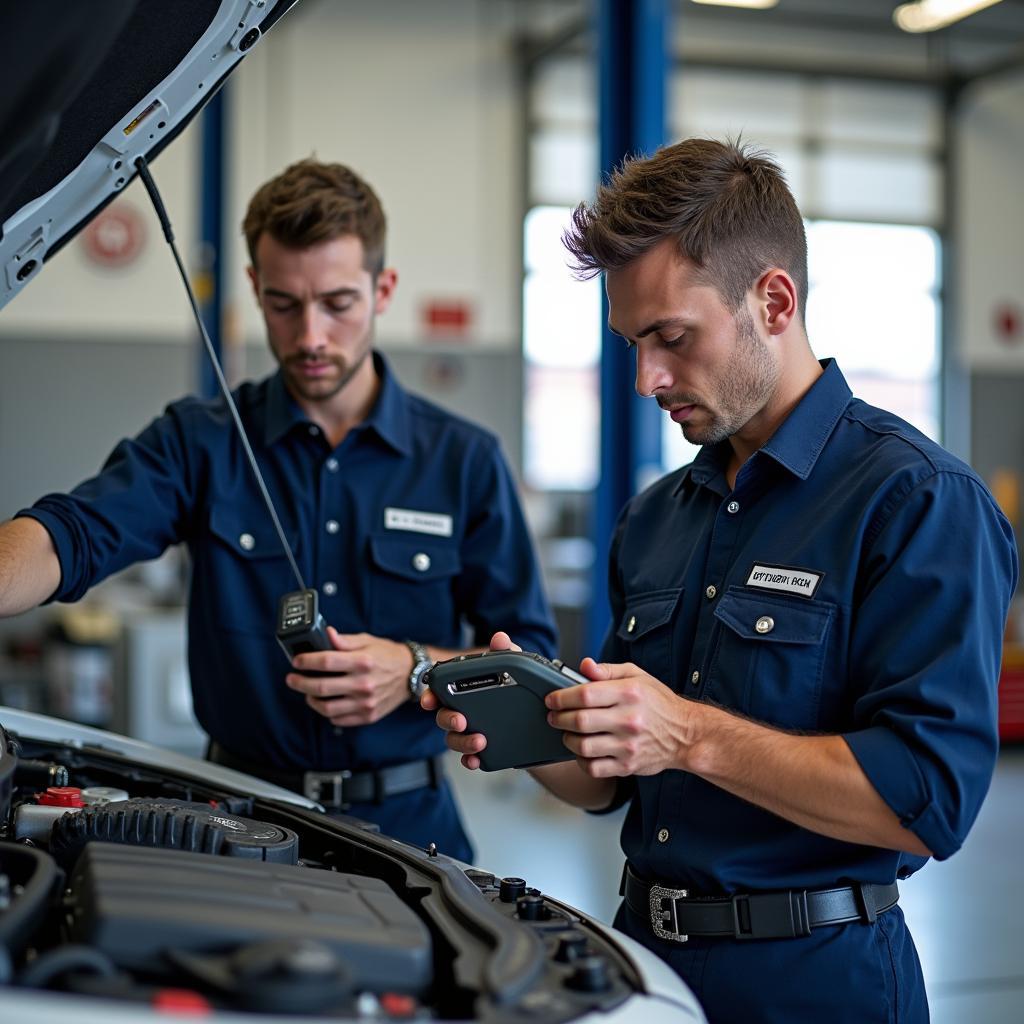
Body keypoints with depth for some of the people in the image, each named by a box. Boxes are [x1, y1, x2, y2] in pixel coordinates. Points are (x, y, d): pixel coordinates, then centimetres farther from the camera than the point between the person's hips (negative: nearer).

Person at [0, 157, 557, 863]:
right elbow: (70, 536, -13)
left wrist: (417, 672, -13)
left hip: (406, 825, 0)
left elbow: (531, 658, 5)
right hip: (242, 821, 0)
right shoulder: (198, 443, 5)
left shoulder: (466, 461, 6)